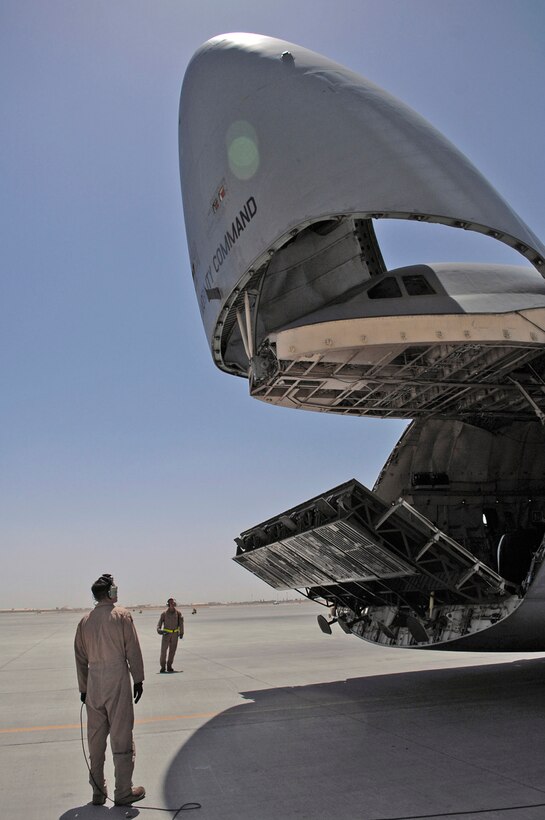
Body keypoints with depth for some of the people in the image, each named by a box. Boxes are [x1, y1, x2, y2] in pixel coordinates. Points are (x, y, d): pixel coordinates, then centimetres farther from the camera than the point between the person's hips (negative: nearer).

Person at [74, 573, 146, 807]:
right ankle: (123, 791, 6)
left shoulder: (85, 621, 8)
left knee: (95, 738, 12)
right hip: (117, 679, -5)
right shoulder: (121, 615, -6)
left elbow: (80, 657, 12)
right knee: (121, 735, 2)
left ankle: (98, 791, 20)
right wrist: (138, 679, 1)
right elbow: (133, 650, -7)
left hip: (93, 682, 5)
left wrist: (83, 688, 19)